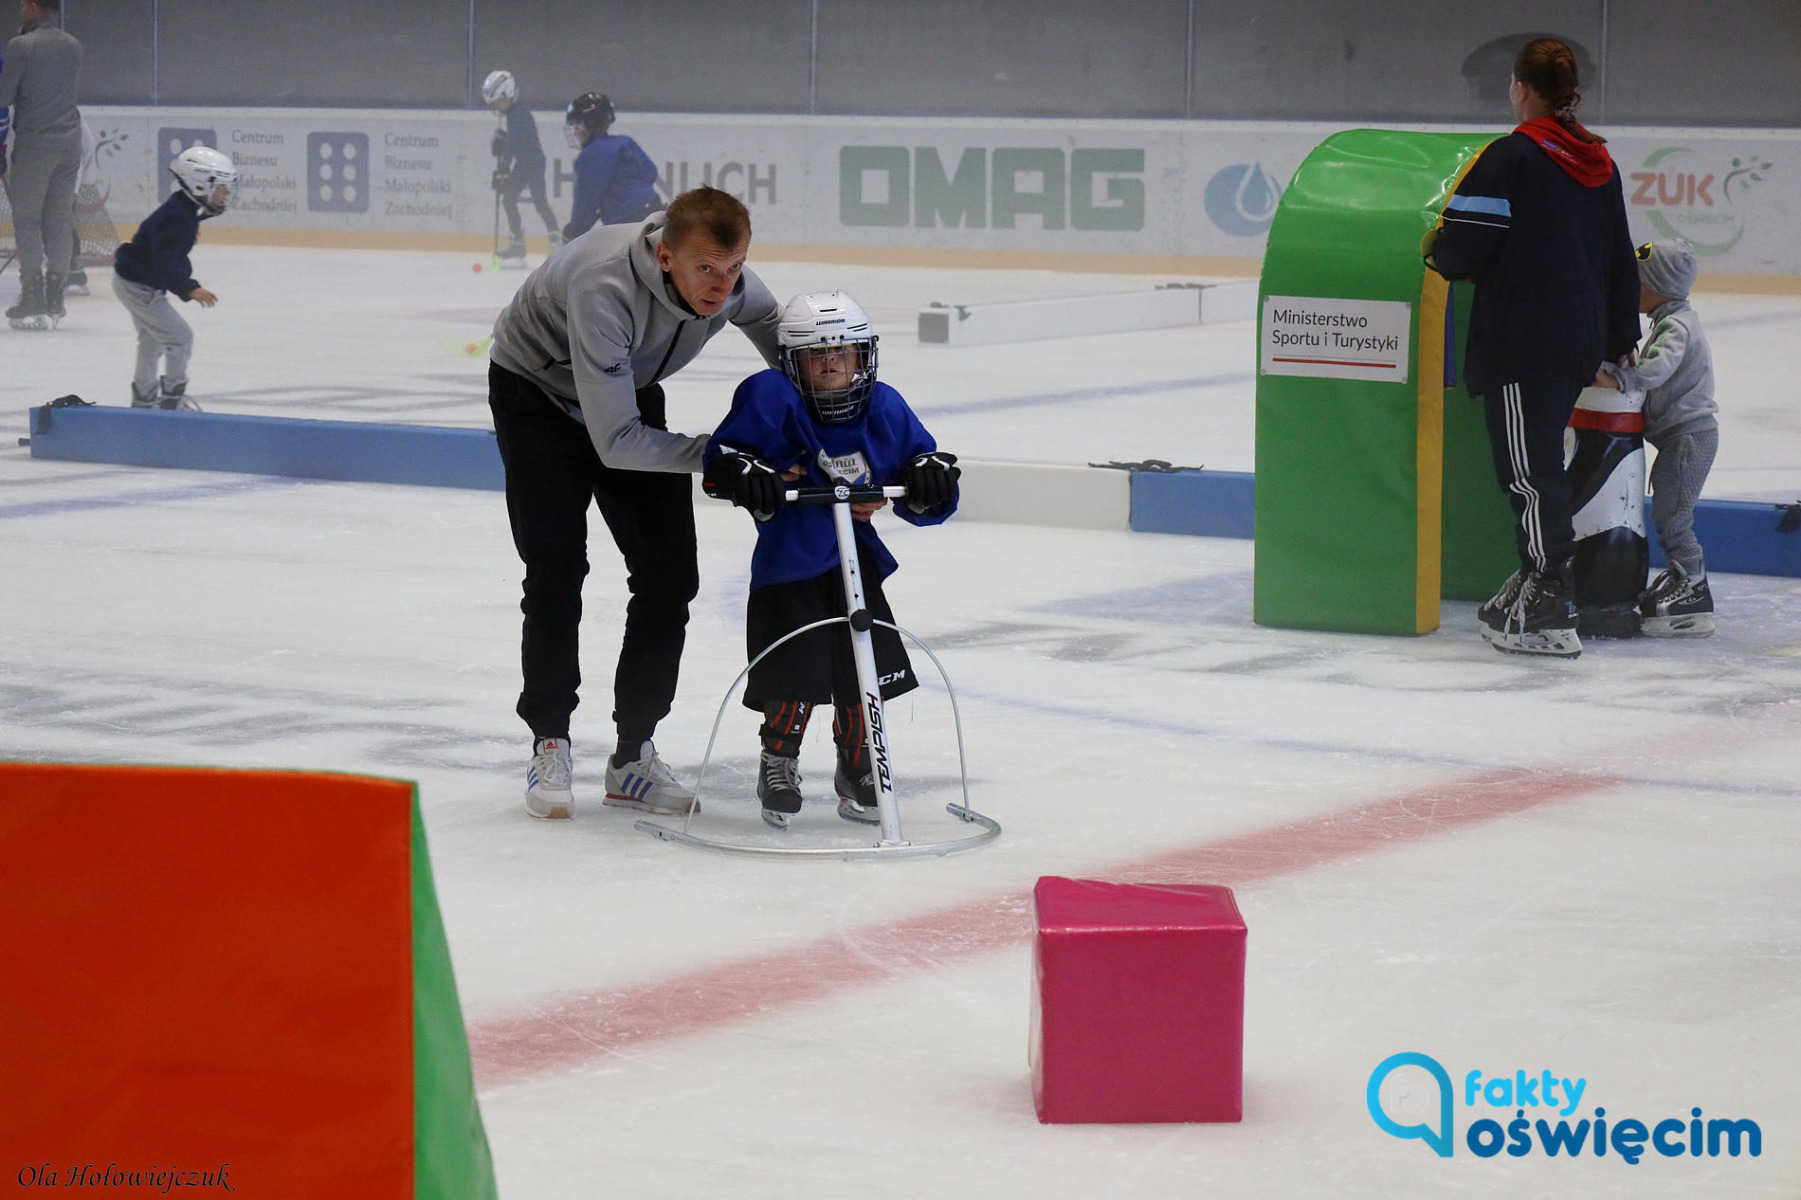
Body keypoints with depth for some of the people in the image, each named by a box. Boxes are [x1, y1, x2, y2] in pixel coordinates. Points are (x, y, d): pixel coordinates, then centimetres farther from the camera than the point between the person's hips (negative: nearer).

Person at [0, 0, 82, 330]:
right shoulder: (73, 46, 7)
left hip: (34, 142, -6)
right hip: (70, 141, 6)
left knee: (27, 220, 1)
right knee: (60, 219, 8)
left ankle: (33, 302, -4)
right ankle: (54, 301, 11)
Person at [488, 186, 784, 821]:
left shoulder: (731, 282, -23)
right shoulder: (605, 287, -42)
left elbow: (776, 331, 5)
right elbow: (616, 442, -38)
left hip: (629, 391, 6)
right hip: (537, 391, -6)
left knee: (670, 573, -2)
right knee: (555, 569, -15)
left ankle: (634, 755, 6)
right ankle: (549, 745, 0)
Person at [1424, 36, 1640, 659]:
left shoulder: (1507, 158, -11)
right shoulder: (1599, 164, 12)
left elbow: (1458, 250, -15)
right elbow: (1622, 262, 19)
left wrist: (1437, 252, 8)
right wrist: (1621, 340, 28)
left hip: (1520, 345, -8)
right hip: (1581, 344, 8)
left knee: (1529, 469, -7)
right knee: (1543, 462, 18)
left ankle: (1546, 618, -10)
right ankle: (1537, 585, 25)